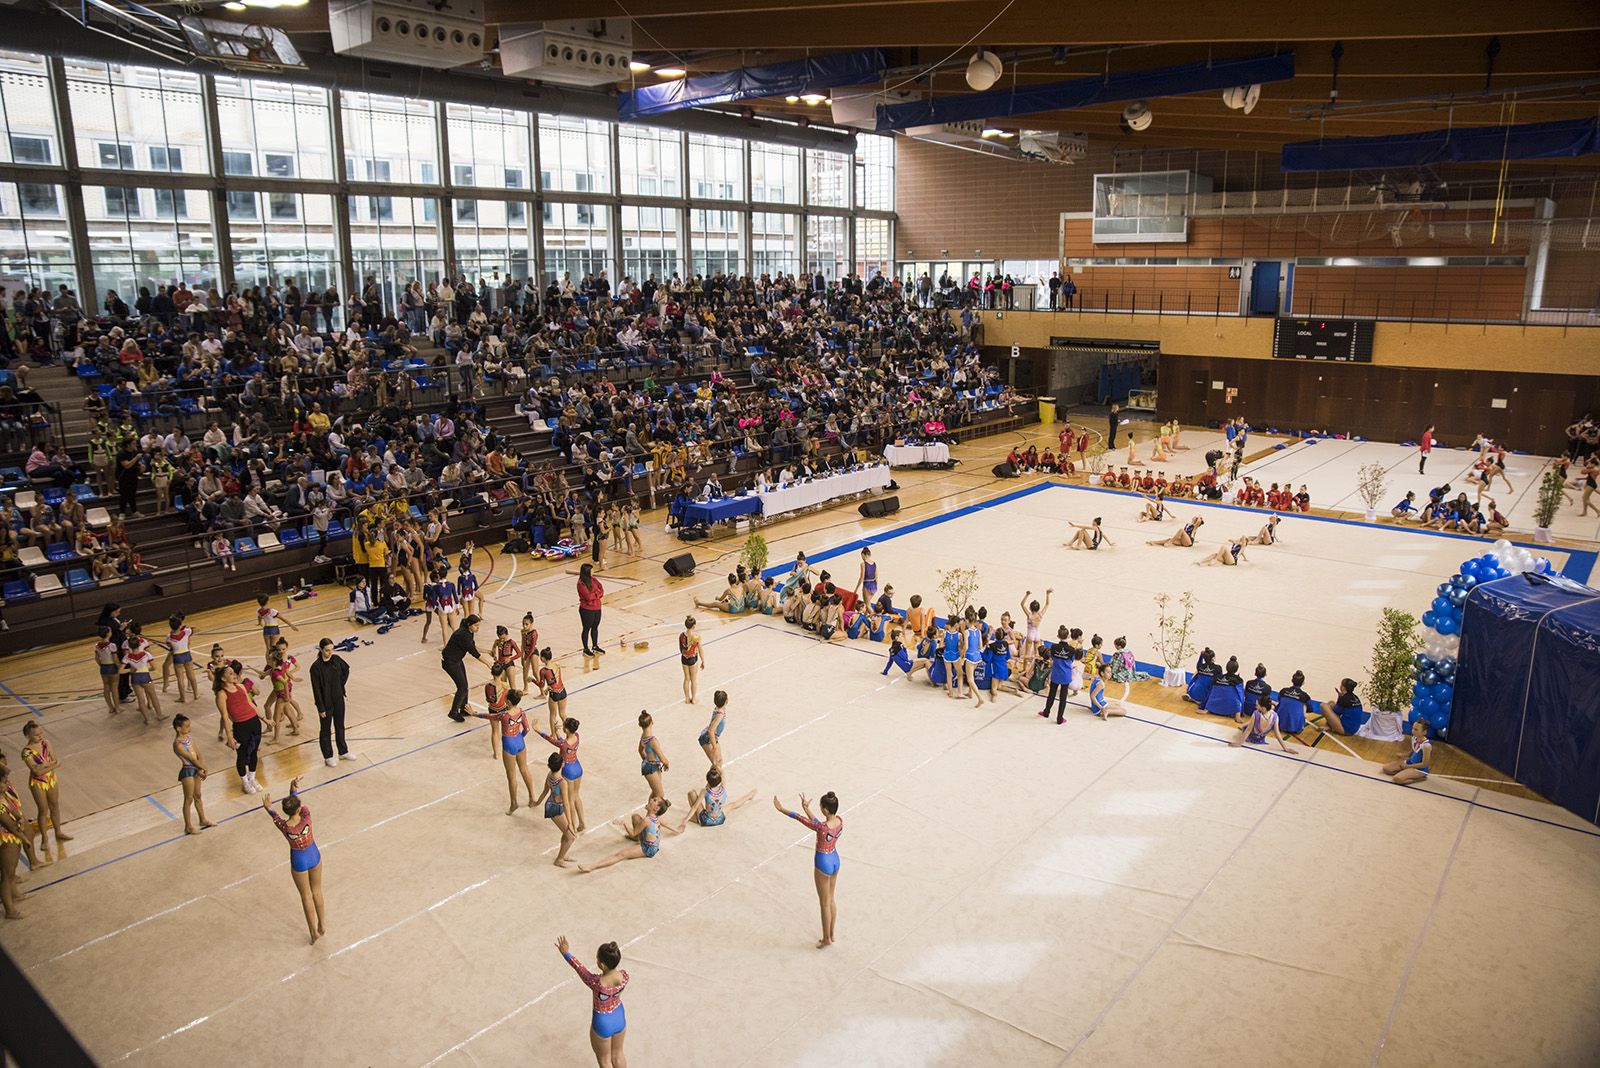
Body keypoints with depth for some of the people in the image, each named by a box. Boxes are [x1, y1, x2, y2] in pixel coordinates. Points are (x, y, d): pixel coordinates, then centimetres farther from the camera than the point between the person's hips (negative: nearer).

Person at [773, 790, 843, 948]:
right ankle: (831, 935, 37)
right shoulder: (840, 820, -12)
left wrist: (781, 809, -11)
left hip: (823, 864, -7)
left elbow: (799, 818, -22)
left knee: (824, 904, 12)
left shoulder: (823, 827, -32)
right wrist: (807, 809, 5)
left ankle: (826, 939, 28)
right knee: (831, 900, 23)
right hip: (835, 860, 7)